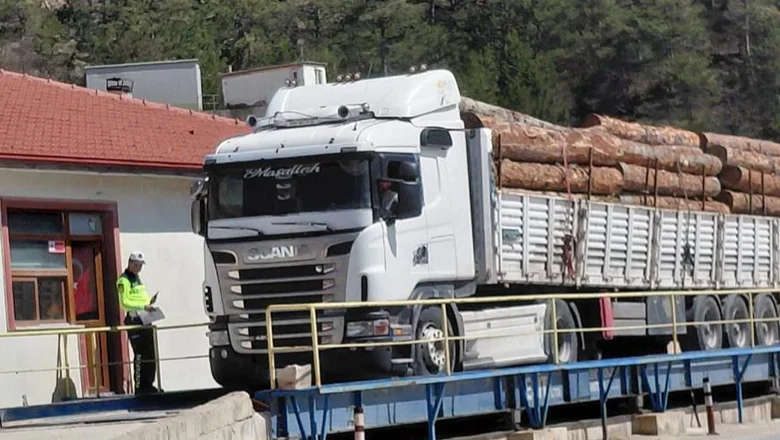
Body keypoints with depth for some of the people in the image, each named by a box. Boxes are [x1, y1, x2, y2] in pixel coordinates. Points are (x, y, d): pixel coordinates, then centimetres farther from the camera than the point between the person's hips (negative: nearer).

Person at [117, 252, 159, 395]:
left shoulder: (137, 279, 22)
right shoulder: (124, 280, -7)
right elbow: (124, 302, -17)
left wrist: (149, 305, 11)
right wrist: (143, 306, -25)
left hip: (145, 320, 9)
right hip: (134, 320, -9)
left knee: (151, 355, 9)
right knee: (140, 354, -11)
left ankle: (147, 384, 16)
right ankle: (139, 387, -9)